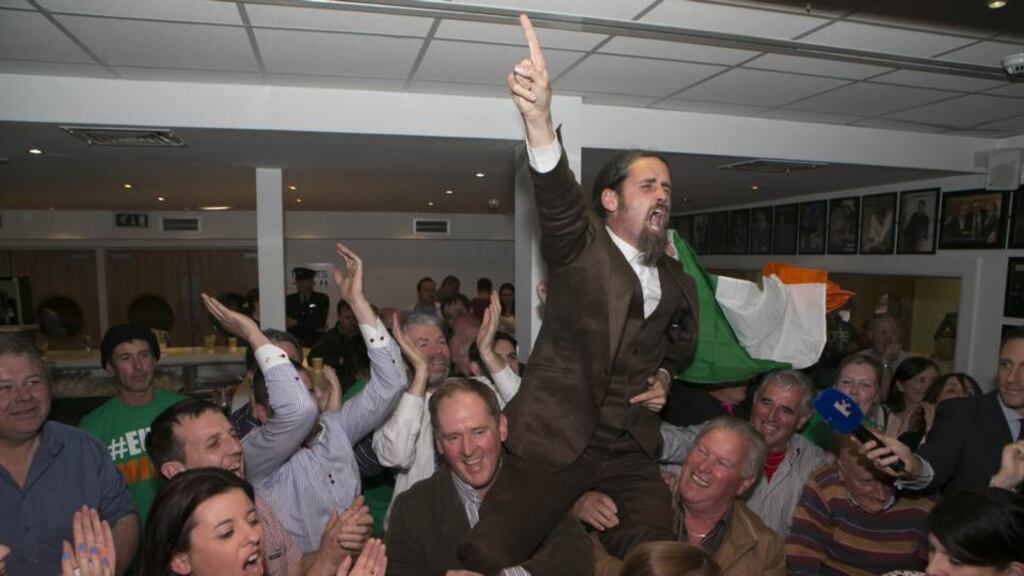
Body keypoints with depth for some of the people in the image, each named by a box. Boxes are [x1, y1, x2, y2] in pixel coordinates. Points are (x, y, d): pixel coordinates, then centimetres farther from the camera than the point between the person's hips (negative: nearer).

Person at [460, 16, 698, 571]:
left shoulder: (676, 280, 9)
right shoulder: (580, 245, -7)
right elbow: (558, 201, -29)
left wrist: (664, 376, 7)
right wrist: (539, 119, -47)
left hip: (631, 450, 5)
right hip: (554, 440, -4)